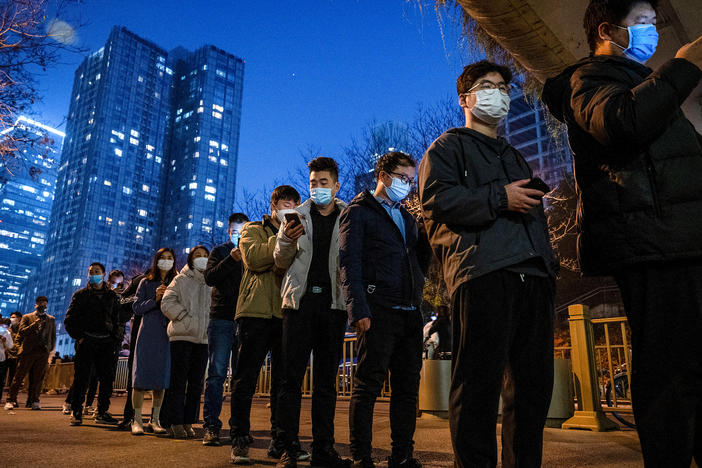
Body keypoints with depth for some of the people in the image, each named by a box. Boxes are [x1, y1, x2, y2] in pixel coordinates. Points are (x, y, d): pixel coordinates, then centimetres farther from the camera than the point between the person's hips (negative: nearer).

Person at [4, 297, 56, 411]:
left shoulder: (51, 319, 17)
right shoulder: (27, 317, 10)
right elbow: (21, 332, -3)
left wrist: (51, 350, 9)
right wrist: (35, 323, -14)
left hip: (43, 352, 2)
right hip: (28, 350, -1)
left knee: (38, 378, 1)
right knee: (19, 376, -1)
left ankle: (34, 401, 6)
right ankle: (10, 400, 4)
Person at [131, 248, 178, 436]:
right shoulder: (146, 283, 9)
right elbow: (137, 308, 2)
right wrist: (155, 299, -11)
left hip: (167, 335, 1)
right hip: (148, 333, -1)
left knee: (161, 378, 3)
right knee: (141, 377, -4)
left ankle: (155, 420, 12)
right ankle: (137, 420, 4)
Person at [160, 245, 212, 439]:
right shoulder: (181, 279, 7)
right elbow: (167, 303, -3)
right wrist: (185, 318, -11)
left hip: (203, 338, 4)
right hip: (182, 336, -4)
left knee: (196, 383, 5)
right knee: (178, 382, -1)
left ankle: (188, 422, 13)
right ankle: (176, 423, 6)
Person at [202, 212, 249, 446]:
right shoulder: (220, 251, 10)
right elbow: (209, 278, -7)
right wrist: (231, 259, -18)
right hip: (222, 319, -1)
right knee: (217, 373, -4)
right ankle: (211, 426, -1)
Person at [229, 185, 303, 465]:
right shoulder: (253, 230, 13)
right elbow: (253, 258, -8)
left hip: (286, 314, 3)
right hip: (256, 312, -3)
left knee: (284, 380, 4)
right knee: (246, 377, -3)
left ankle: (280, 441, 13)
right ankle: (240, 442, 6)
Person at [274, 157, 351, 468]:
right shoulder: (297, 216, 12)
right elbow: (281, 262, 9)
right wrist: (287, 241, -11)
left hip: (333, 303, 0)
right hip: (300, 301, 0)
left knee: (326, 380, 6)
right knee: (292, 377, -1)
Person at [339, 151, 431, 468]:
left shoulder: (407, 218, 25)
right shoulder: (358, 212, 4)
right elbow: (349, 263, -6)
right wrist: (358, 309, -17)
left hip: (410, 312, 7)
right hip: (379, 311, -7)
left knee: (408, 386, 8)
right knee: (368, 385, -3)